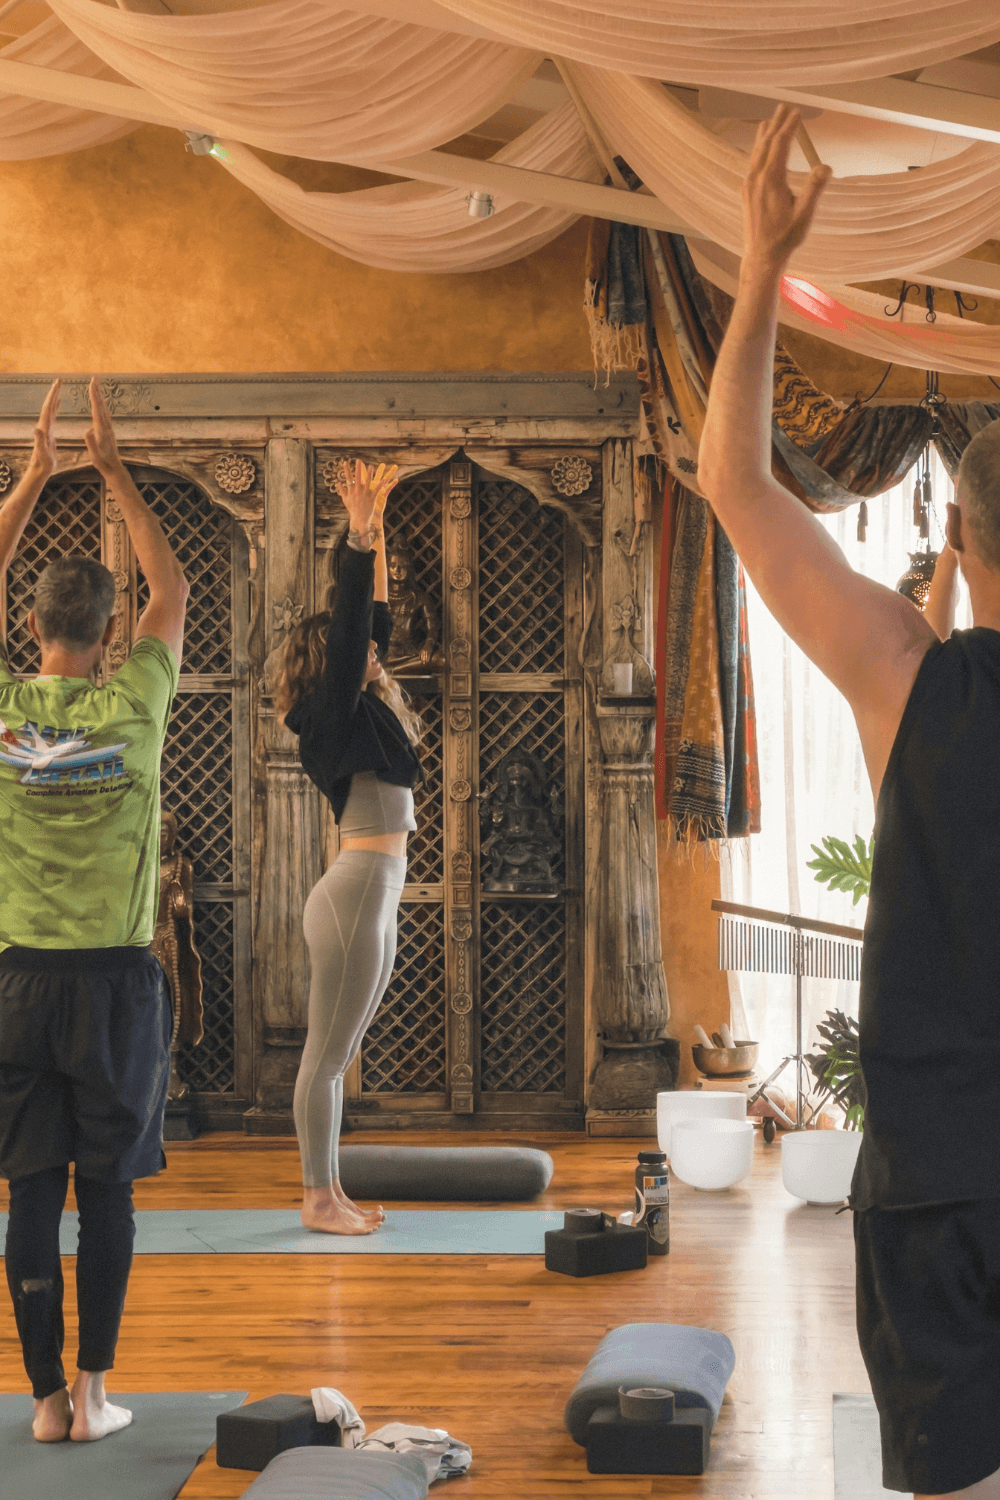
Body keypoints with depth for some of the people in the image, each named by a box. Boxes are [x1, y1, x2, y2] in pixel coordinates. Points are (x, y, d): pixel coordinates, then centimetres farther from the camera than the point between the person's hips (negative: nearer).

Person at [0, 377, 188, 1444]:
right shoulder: (134, 705, -6)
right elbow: (172, 591, 10)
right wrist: (114, 471, 15)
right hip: (114, 976, -1)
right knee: (106, 1192, 5)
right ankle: (92, 1391, 7)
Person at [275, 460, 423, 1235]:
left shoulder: (364, 711, 16)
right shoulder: (334, 714, -7)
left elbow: (375, 619, 21)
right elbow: (349, 625, -15)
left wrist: (376, 531, 21)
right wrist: (360, 534, -14)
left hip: (376, 895, 10)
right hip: (356, 891, -10)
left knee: (336, 1055, 12)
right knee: (328, 1054, -4)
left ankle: (331, 1192, 16)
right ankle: (320, 1198, 1)